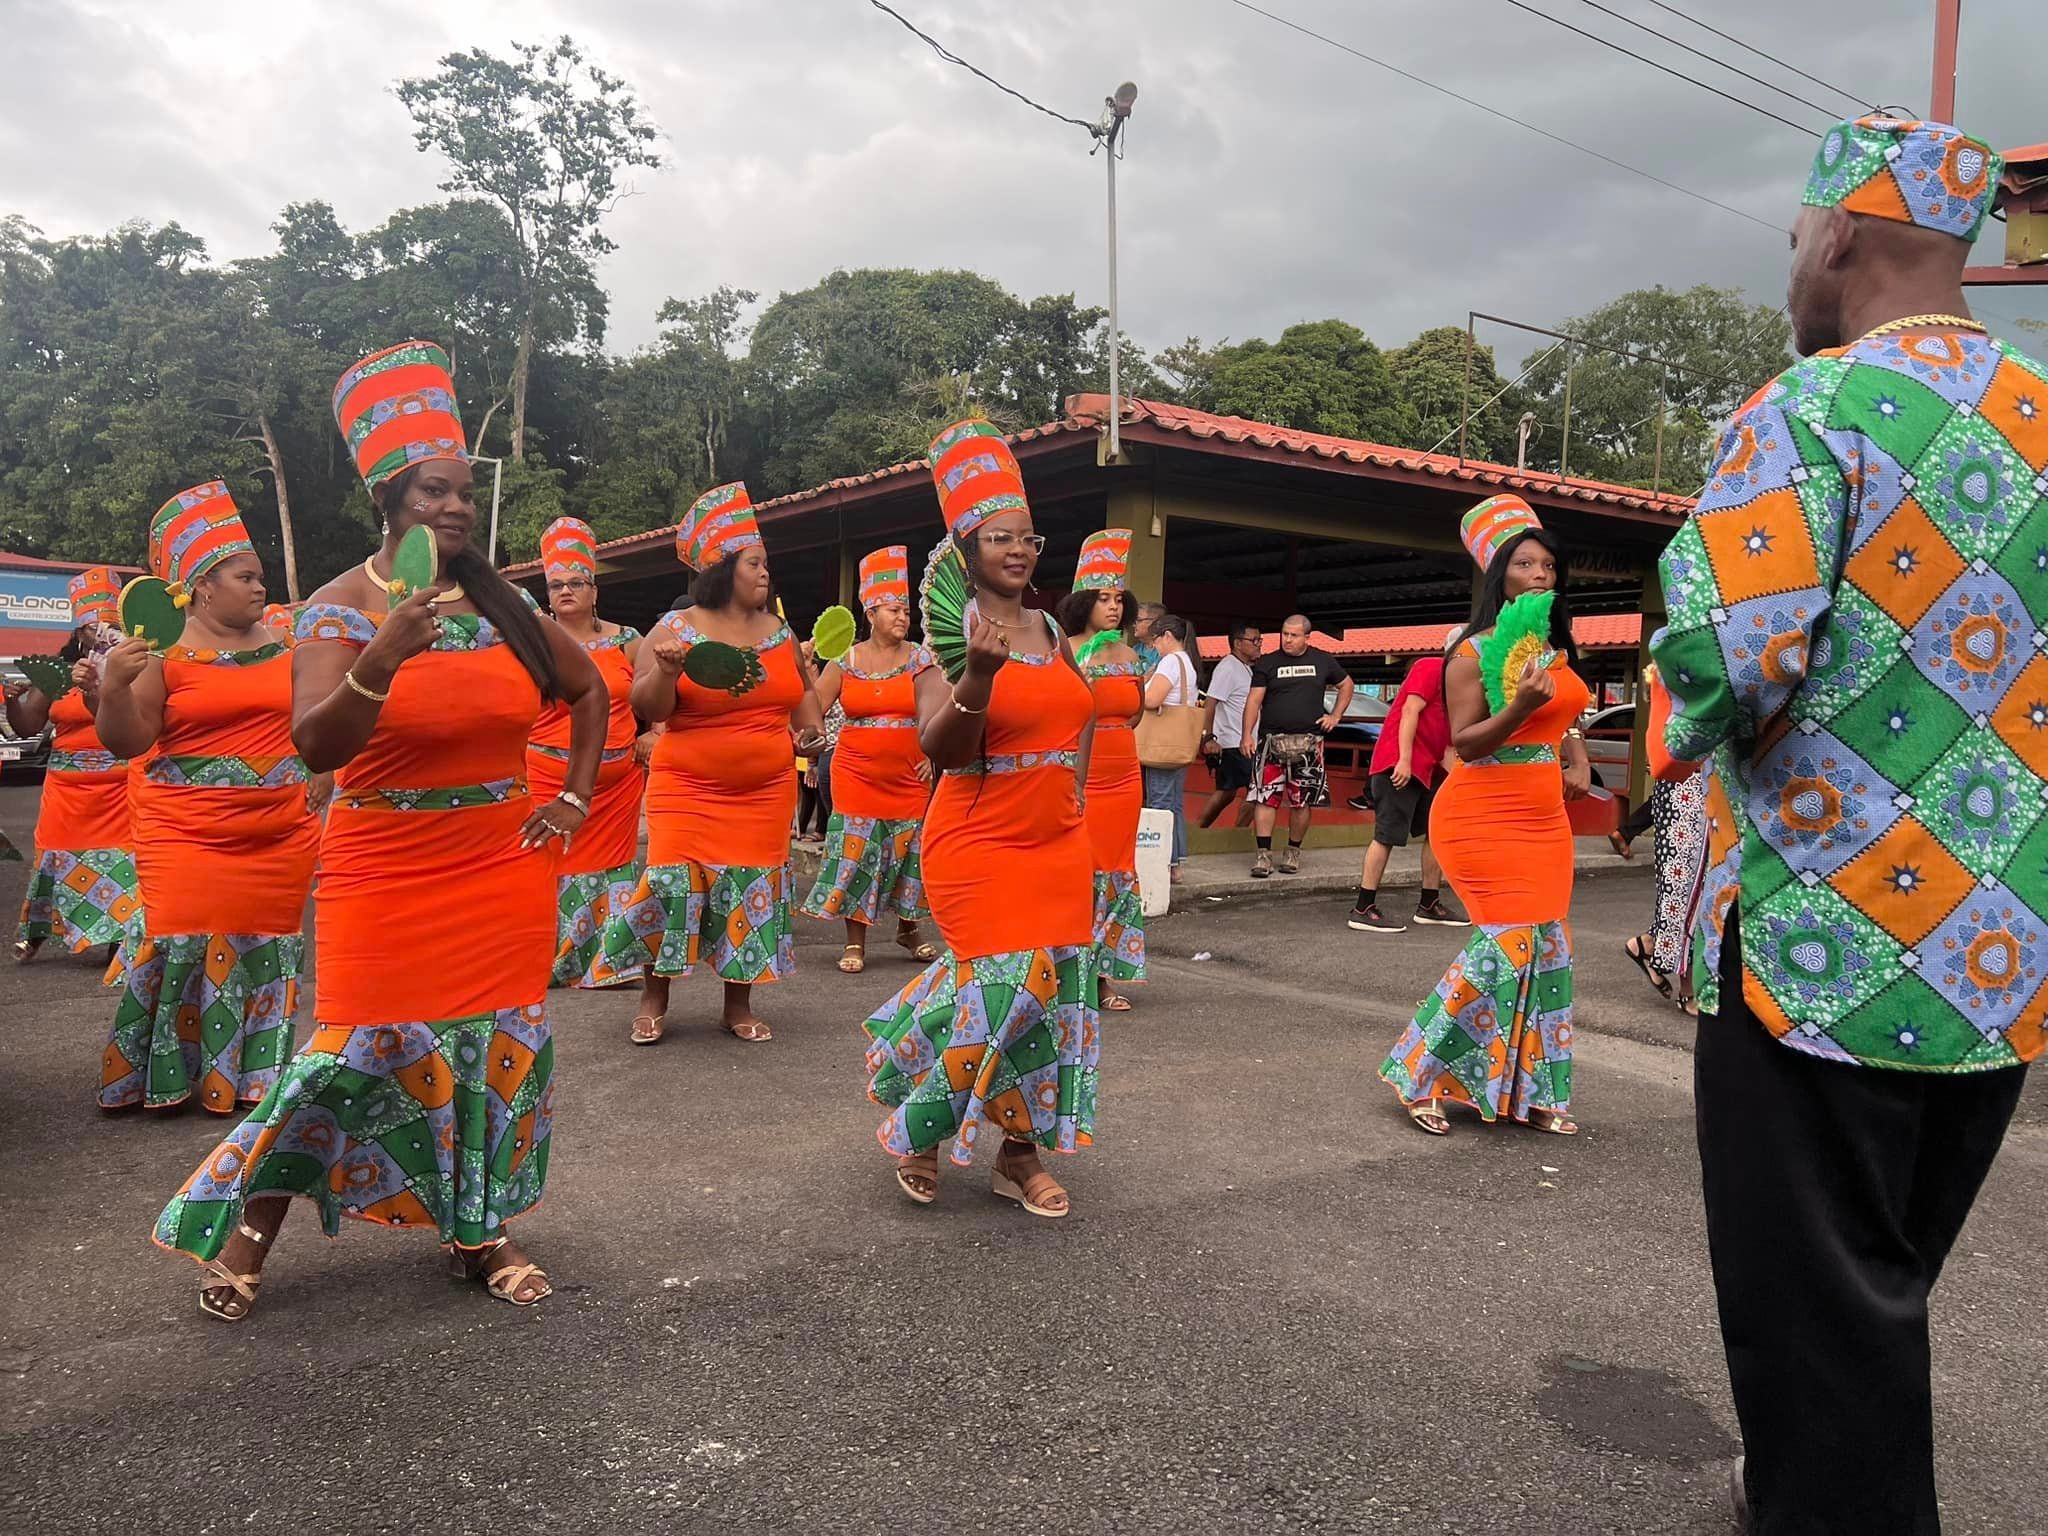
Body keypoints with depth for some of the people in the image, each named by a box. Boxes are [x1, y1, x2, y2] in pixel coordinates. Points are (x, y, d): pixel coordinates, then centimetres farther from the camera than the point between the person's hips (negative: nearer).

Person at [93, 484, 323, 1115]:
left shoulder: (281, 644, 9)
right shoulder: (163, 650, -3)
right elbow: (126, 741, -6)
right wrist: (112, 689, -21)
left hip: (282, 836, 4)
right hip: (188, 832, -4)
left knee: (265, 948, 7)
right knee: (184, 944, -6)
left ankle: (251, 1070, 19)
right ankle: (162, 1073, 11)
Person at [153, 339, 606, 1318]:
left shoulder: (504, 604, 4)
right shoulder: (341, 606, -6)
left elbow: (588, 692, 17)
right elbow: (314, 747, -18)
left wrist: (573, 801, 9)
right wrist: (382, 659, -33)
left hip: (503, 870, 4)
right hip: (384, 872, -3)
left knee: (498, 1044, 6)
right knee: (360, 1049, -4)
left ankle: (477, 1231, 23)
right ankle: (249, 1228, 19)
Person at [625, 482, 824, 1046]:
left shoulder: (779, 631, 8)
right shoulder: (674, 629, -4)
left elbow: (802, 691, 22)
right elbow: (648, 708, -7)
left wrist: (810, 728, 3)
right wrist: (666, 671, -26)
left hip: (766, 790, 4)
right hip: (688, 788, -3)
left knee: (752, 890, 4)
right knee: (675, 884, -8)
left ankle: (738, 1003, 18)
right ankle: (654, 999, 11)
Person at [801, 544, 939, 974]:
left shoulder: (919, 659, 2)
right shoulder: (845, 661, 1)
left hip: (908, 775, 1)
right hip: (858, 773, -1)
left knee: (909, 849, 6)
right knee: (855, 850, -3)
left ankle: (908, 930, 26)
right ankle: (855, 942, 7)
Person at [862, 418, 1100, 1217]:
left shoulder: (1052, 630, 10)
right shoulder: (950, 632, -10)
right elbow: (940, 748, -20)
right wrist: (980, 673, -33)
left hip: (1059, 845, 7)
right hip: (979, 844, -6)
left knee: (1055, 988, 6)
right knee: (1007, 990, -9)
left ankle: (1021, 1151, 20)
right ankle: (916, 1129, 15)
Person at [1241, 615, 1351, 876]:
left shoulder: (1323, 661, 10)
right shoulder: (1267, 663, 4)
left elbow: (1346, 684, 24)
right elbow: (1254, 699, -1)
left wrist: (1335, 717, 12)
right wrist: (1247, 735, -12)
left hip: (1308, 743, 1)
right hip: (1271, 740, -1)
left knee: (1303, 801, 4)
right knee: (1266, 798, -9)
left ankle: (1293, 852, 18)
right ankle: (1263, 854, -6)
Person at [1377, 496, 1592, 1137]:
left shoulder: (1557, 651, 12)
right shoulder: (1474, 652, -10)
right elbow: (1465, 743, -15)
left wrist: (1576, 756, 11)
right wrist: (1519, 707, -29)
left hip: (1545, 818, 8)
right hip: (1485, 815, -8)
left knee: (1546, 946, 6)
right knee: (1508, 943, -13)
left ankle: (1528, 1092, 17)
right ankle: (1421, 1076, 2)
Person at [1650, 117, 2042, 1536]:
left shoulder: (1810, 412, -13)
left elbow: (1727, 650, -25)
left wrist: (1687, 739, -5)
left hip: (1824, 943, -7)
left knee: (1810, 1303, 6)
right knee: (1886, 1284, 23)